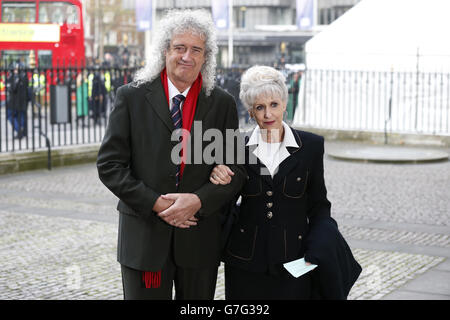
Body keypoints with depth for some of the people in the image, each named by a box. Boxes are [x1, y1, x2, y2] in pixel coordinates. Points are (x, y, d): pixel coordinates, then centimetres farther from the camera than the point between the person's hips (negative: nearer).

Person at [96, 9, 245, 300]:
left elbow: (235, 169, 2)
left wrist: (199, 200, -16)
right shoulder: (131, 97, -1)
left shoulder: (222, 104, 3)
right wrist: (155, 203, -14)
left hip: (200, 239, 2)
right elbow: (109, 164, -4)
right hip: (143, 235, -1)